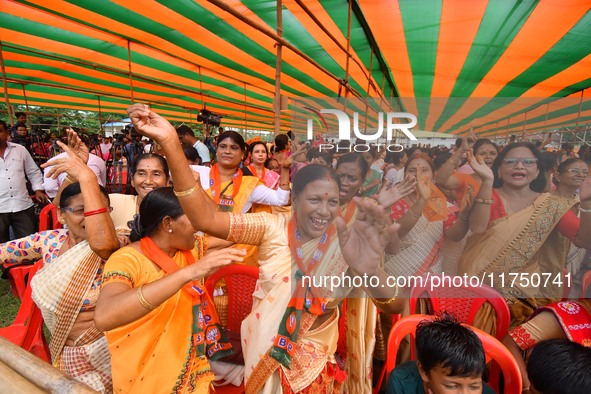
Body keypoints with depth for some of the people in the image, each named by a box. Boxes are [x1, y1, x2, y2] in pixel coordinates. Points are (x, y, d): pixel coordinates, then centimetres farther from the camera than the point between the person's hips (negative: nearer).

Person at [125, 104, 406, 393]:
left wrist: (370, 271, -53)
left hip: (313, 358, 0)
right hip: (263, 350, 1)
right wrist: (170, 144, -37)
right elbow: (206, 218, -27)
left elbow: (394, 307, -28)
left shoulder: (344, 245, -18)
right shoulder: (273, 227, -16)